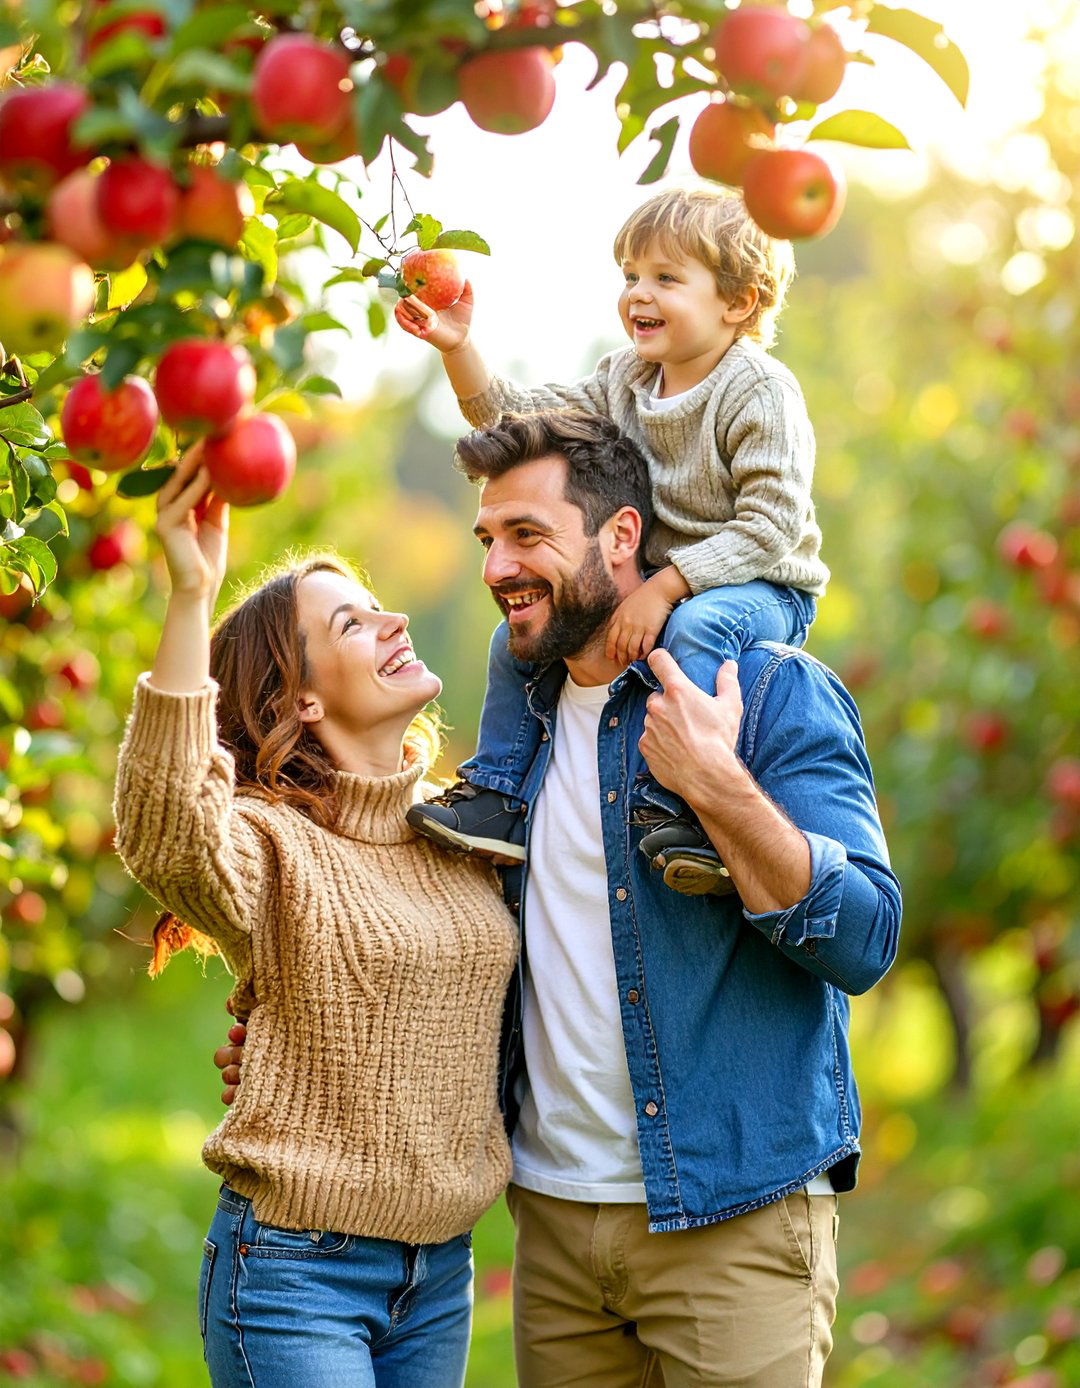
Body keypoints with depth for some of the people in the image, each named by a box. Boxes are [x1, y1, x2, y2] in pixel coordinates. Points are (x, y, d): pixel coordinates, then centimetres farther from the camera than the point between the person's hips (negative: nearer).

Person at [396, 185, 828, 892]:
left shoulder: (761, 393, -18)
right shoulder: (623, 378, 6)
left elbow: (769, 525, -25)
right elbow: (517, 416, 6)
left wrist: (665, 588, -33)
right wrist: (458, 348, -10)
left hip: (762, 589, -8)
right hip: (655, 585, 8)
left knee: (695, 626, -40)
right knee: (519, 633, 1)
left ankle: (686, 810, -36)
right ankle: (498, 797, 10)